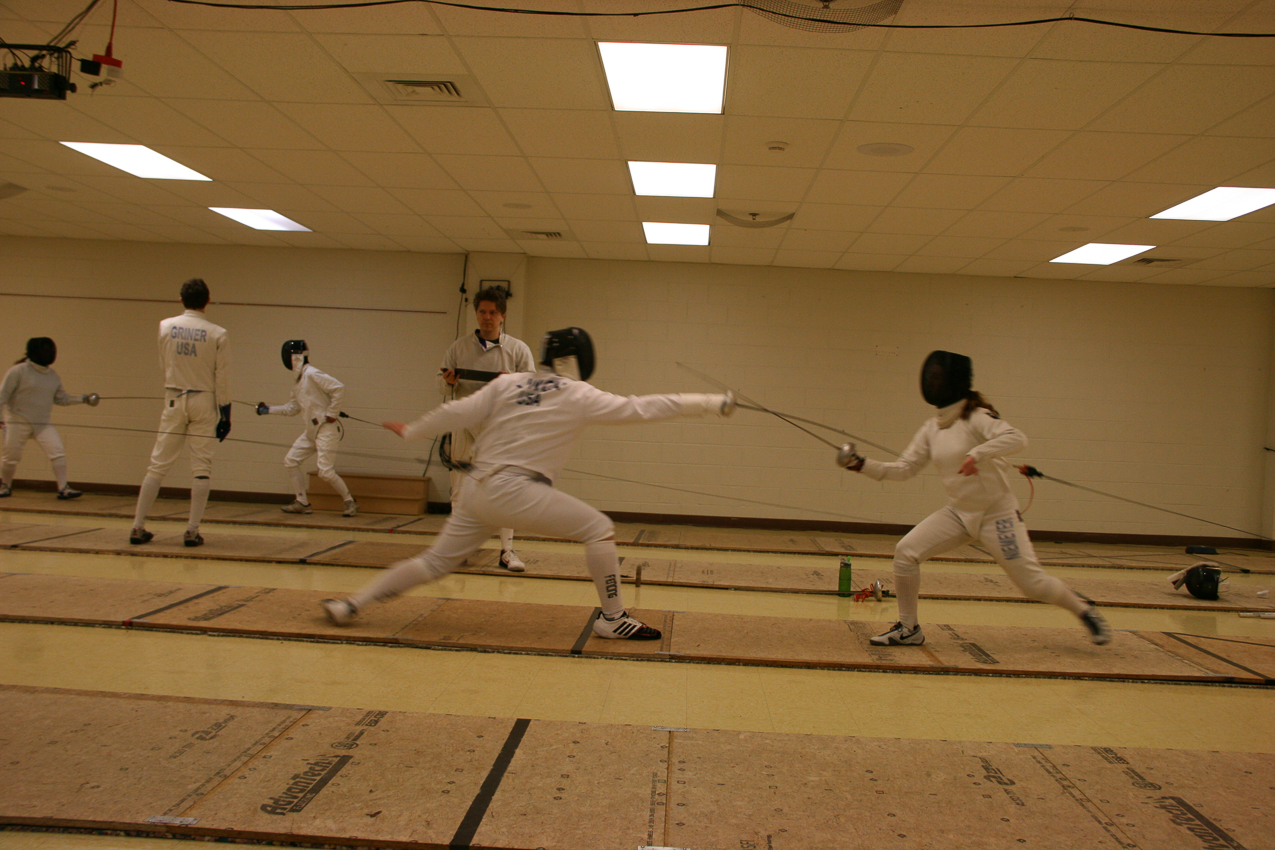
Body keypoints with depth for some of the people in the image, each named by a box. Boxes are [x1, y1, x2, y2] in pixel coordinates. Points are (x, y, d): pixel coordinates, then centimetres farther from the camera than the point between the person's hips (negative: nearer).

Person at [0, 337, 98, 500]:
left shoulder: (53, 375, 4)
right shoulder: (18, 371, -11)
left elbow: (61, 398, 12)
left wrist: (83, 399, 1)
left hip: (43, 423, 4)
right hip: (18, 422, -4)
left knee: (58, 452, -13)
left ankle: (63, 489, -13)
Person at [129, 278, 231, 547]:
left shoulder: (165, 326, -1)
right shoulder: (217, 334, -8)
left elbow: (165, 365, 12)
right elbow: (222, 379, -7)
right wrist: (225, 414, -1)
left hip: (174, 401, 2)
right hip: (204, 403, -2)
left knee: (158, 465, 9)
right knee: (201, 468, 3)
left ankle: (138, 527, 9)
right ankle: (192, 530, -1)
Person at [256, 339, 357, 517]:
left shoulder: (312, 374, -14)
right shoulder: (297, 381, 14)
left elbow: (339, 388, -22)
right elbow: (292, 408, 22)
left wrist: (331, 413, -18)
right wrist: (269, 409, 16)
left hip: (326, 429, -9)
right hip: (311, 431, 9)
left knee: (326, 472, -12)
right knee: (290, 462, 8)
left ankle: (350, 502, 4)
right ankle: (302, 502, 16)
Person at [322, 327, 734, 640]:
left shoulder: (508, 382, 9)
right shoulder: (579, 396, -4)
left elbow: (457, 412, 4)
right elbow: (643, 407, -8)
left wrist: (410, 432, 18)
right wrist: (710, 403, -6)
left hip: (477, 488, 6)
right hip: (514, 490, -6)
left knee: (435, 563, 18)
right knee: (600, 529, 2)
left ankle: (350, 605, 18)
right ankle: (612, 619, 5)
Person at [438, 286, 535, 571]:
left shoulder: (518, 349, 1)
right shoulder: (459, 347, 6)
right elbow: (443, 386, 7)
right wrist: (450, 382, -16)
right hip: (466, 425, 2)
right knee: (460, 491, 5)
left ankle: (507, 550, -1)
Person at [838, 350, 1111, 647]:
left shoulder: (977, 417, -17)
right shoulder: (932, 427, 3)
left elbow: (1017, 438, -33)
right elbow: (904, 468, 5)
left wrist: (977, 454, -45)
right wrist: (862, 465, -5)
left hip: (996, 513, -6)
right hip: (959, 512, 6)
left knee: (1032, 582, -5)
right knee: (905, 552, -9)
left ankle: (1081, 608, 26)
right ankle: (908, 628, 4)